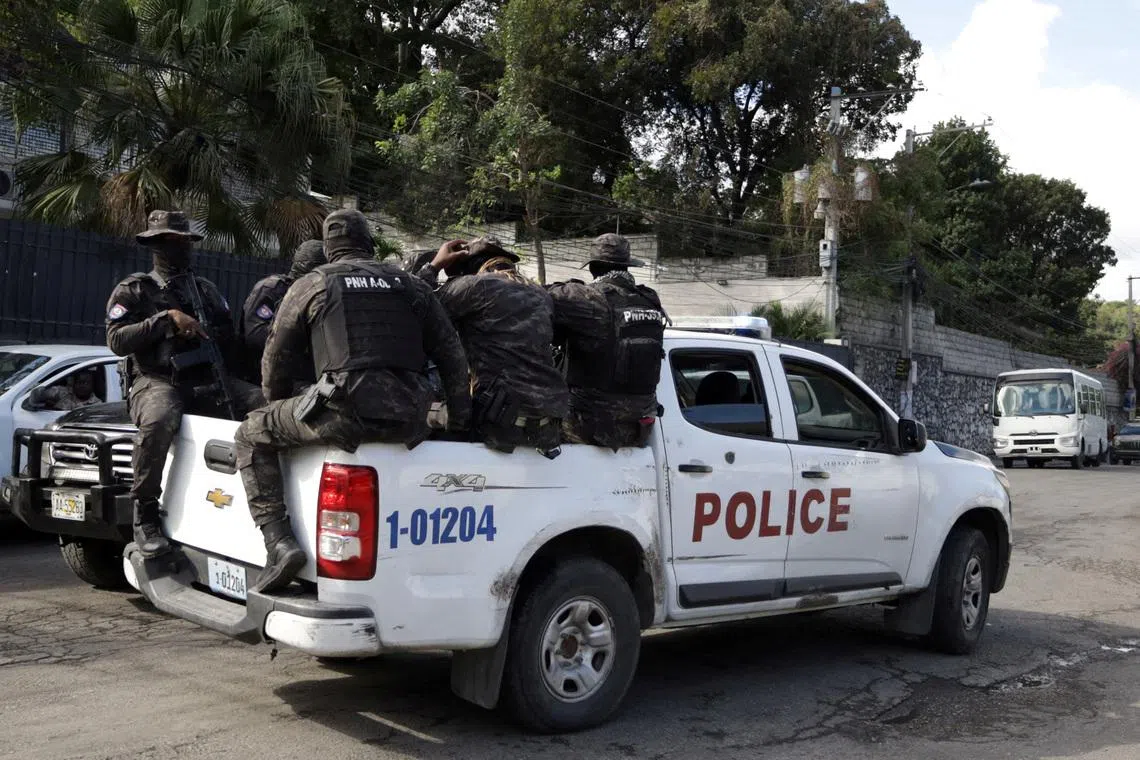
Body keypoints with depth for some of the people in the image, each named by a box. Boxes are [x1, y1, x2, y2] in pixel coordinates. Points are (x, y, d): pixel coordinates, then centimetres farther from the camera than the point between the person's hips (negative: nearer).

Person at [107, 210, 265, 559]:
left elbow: (232, 341, 26)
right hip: (157, 382, -4)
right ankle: (145, 514, -24)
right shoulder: (133, 290, 10)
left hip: (206, 380, 4)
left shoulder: (206, 289, 23)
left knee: (263, 401, -24)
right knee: (159, 421, -40)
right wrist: (167, 318, -12)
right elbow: (117, 340, -5)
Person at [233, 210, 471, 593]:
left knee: (251, 436, 13)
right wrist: (460, 419, 25)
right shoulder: (410, 284, 22)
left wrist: (277, 408, 36)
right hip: (408, 419, 4)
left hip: (344, 409, -4)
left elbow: (277, 358, 19)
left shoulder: (311, 285, 14)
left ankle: (279, 543, -2)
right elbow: (450, 351, 20)